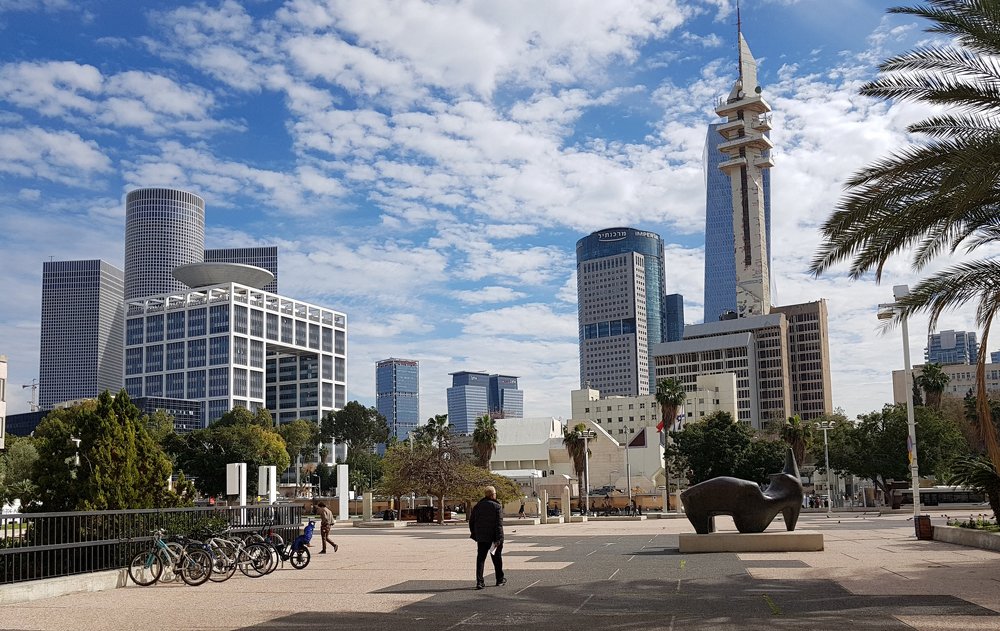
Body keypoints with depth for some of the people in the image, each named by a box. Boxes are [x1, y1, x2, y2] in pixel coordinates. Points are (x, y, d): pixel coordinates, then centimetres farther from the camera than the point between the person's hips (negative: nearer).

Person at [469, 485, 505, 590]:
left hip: (481, 538, 3)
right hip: (494, 537, -3)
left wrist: (474, 535, 17)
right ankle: (500, 580, 24)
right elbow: (499, 524, -15)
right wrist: (498, 539, -16)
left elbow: (471, 521, 8)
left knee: (480, 558, 4)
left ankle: (479, 581, -6)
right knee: (497, 558, 12)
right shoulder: (497, 506, -9)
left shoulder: (477, 506, 5)